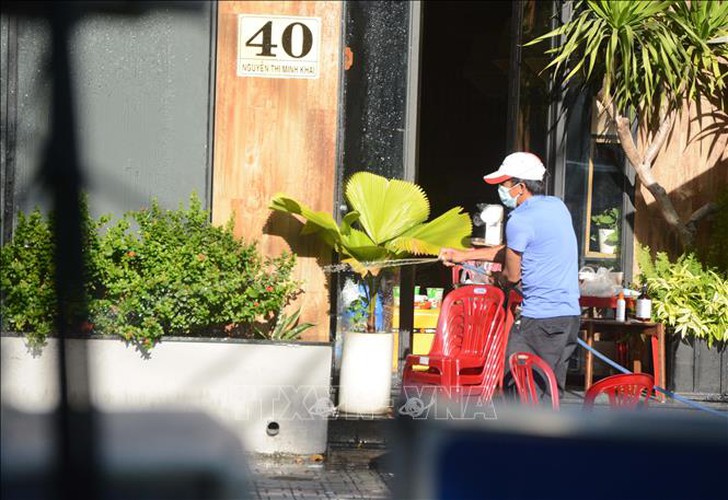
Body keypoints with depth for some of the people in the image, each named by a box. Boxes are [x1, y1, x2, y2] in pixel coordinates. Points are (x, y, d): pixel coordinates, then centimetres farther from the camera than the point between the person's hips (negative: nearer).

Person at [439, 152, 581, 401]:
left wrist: (498, 278, 21)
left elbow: (512, 275, -3)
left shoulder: (520, 220, -12)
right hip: (571, 314, 9)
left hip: (540, 318, -9)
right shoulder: (557, 206, 14)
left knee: (516, 388, -3)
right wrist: (464, 255, 26)